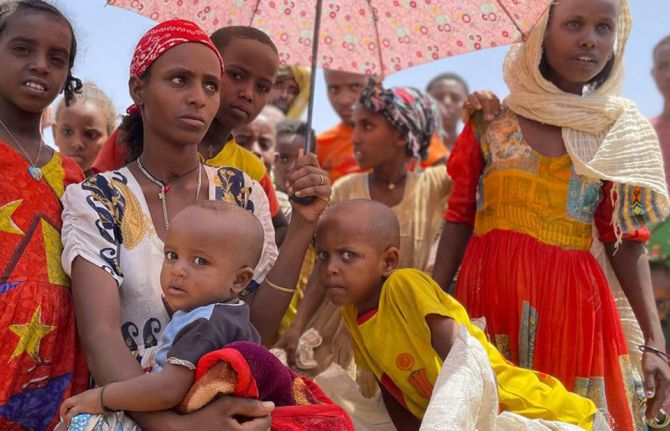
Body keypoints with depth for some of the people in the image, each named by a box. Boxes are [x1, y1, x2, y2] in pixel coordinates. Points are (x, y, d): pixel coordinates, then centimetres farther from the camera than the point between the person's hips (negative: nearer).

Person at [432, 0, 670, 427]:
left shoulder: (620, 132, 4)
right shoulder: (490, 123, 4)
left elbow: (627, 241, 4)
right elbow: (460, 218, 6)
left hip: (571, 296, 0)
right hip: (489, 289, 0)